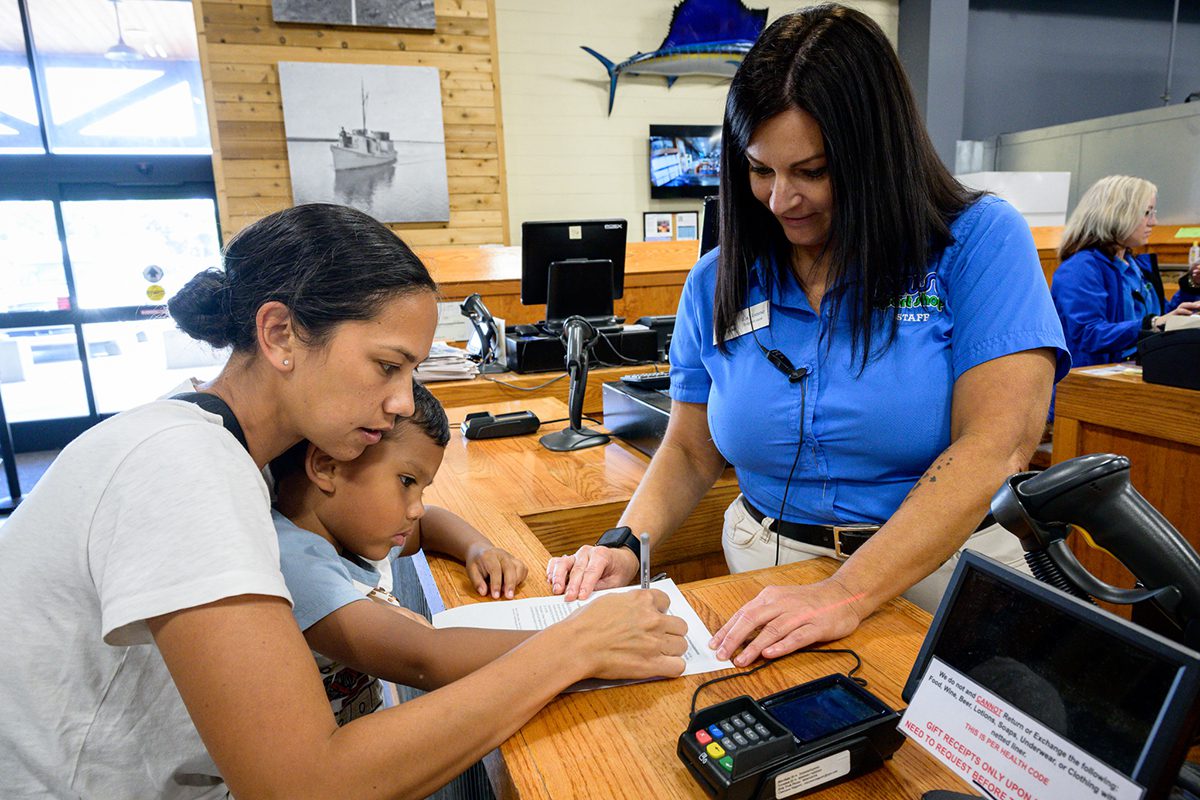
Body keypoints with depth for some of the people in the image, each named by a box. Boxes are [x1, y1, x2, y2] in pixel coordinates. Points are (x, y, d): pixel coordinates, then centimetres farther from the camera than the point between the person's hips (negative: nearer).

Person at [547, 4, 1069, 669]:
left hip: (936, 567, -1)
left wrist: (849, 594, -25)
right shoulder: (717, 282, 5)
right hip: (767, 564, 2)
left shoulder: (979, 243, -5)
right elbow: (691, 451, 10)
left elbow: (997, 445, -16)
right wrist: (627, 545, -8)